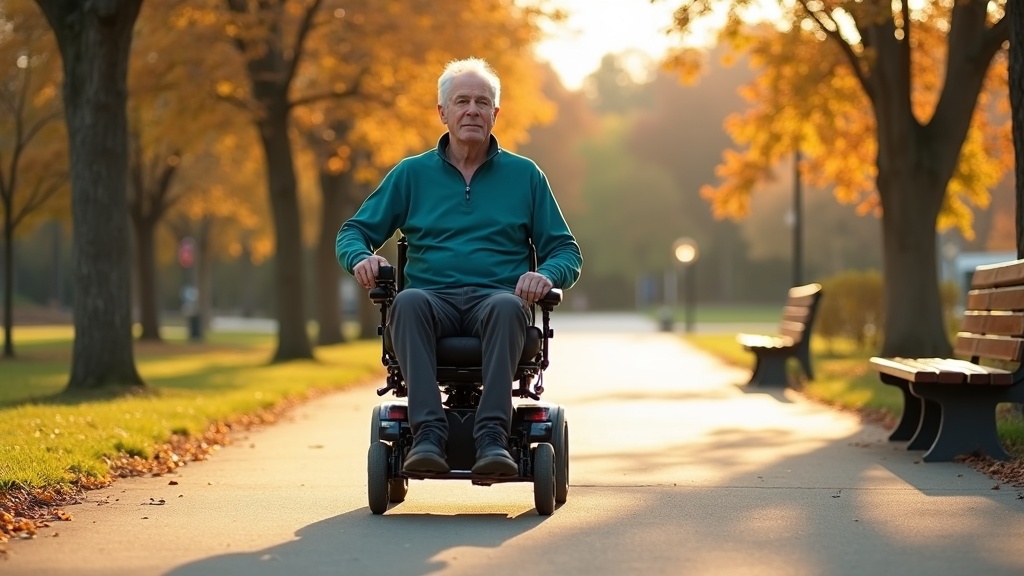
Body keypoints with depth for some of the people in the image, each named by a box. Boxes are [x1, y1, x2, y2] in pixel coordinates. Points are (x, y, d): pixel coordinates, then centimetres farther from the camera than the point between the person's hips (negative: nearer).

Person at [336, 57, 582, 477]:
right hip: (434, 299, 1)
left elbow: (567, 252, 15)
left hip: (496, 297, 0)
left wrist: (546, 276, -9)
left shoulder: (524, 174, 17)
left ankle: (492, 437, -47)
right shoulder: (412, 174, 17)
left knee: (507, 307, -38)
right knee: (408, 302, -36)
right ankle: (428, 434, -45)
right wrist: (361, 257, -7)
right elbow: (354, 231, 18)